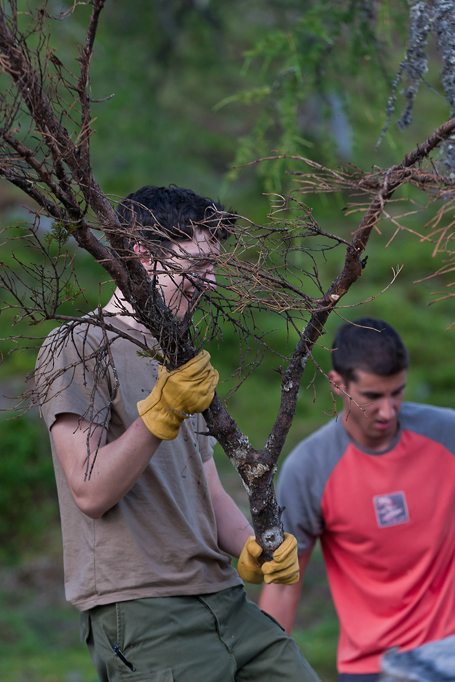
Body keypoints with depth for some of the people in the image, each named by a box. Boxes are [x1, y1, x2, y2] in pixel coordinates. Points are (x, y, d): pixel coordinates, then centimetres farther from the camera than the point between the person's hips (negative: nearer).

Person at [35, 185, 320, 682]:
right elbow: (91, 492, -11)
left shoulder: (178, 362, 24)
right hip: (139, 610, -7)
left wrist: (250, 551, -1)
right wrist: (161, 412, -20)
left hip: (225, 601, 7)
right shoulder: (76, 348, -2)